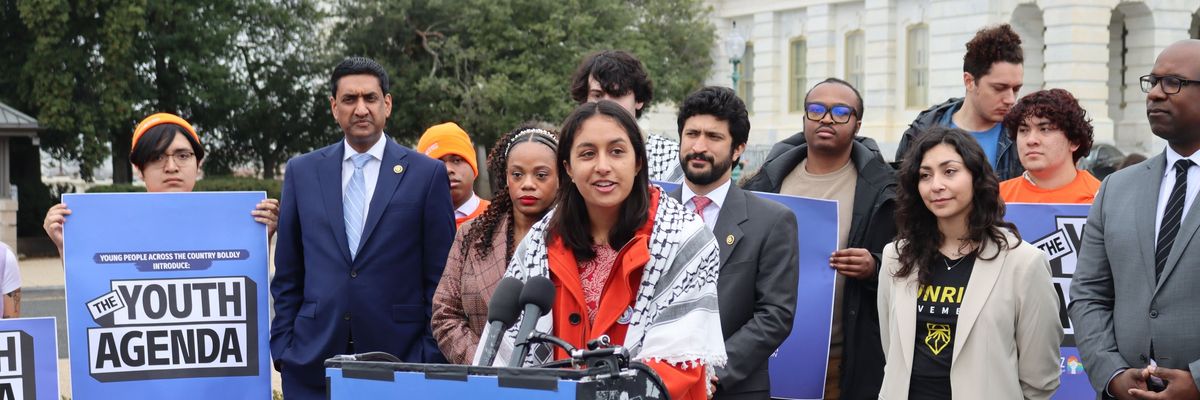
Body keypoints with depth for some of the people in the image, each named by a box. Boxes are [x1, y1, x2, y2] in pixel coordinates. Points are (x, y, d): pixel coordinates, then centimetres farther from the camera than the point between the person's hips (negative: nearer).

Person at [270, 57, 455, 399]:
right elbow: (287, 274, 12)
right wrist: (282, 349, 5)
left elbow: (440, 277, 1)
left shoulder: (427, 174, 2)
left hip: (400, 360, -2)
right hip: (311, 364, 2)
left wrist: (432, 360, -3)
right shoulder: (302, 172, 9)